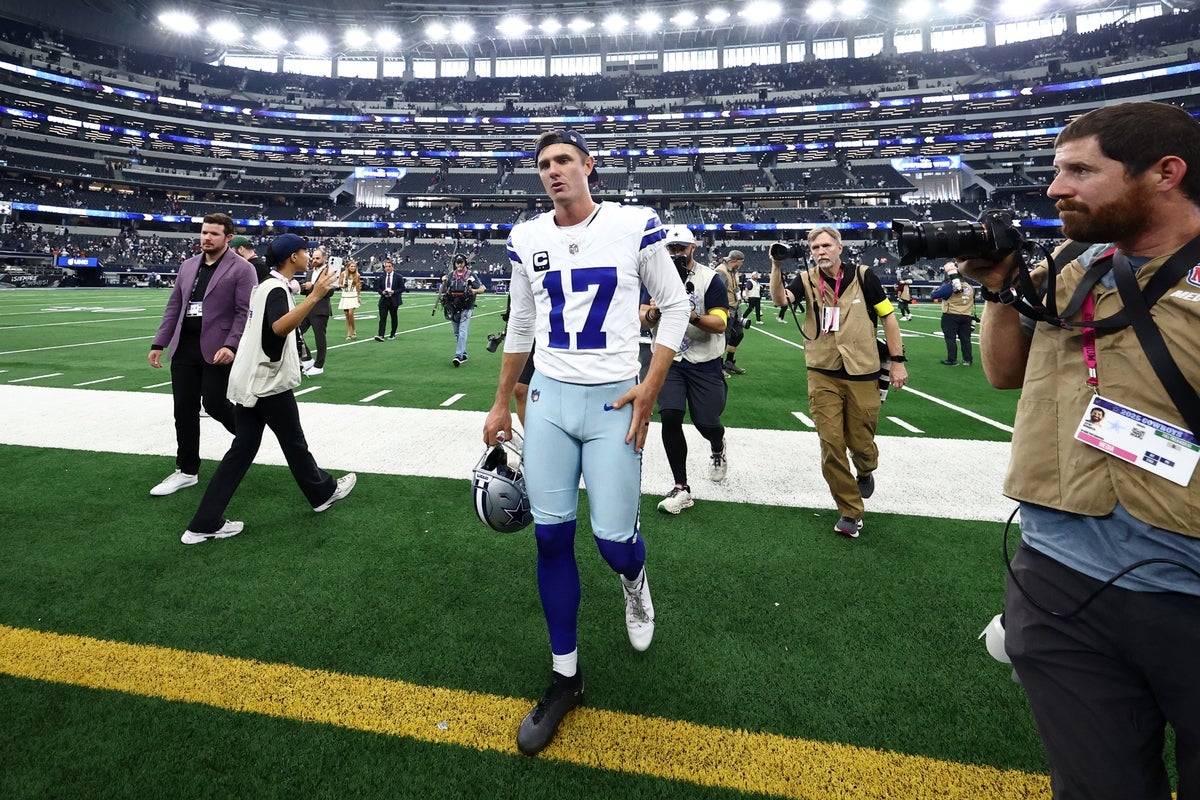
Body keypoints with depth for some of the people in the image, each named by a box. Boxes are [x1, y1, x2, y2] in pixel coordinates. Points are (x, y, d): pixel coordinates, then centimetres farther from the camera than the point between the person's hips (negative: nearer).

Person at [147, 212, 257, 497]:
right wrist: (159, 343, 11)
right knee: (184, 410, 8)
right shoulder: (187, 266, 14)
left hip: (217, 350, -6)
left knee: (214, 404, -6)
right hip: (184, 348, 6)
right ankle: (186, 471, 19)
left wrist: (231, 346, -22)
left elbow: (245, 313, -11)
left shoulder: (241, 268, -5)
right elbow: (173, 307, 16)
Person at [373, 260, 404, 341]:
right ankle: (380, 335, -16)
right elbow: (378, 288, 12)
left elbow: (402, 288, -3)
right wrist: (382, 292, -10)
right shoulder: (381, 277, 8)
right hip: (384, 300, 1)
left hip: (394, 301, -1)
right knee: (382, 318, -9)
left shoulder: (398, 277, -2)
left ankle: (393, 334, 25)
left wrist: (394, 292, -17)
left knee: (394, 318, 10)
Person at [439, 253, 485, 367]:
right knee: (456, 333, 10)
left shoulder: (470, 275, 0)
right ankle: (464, 355, 21)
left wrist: (473, 291, -20)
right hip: (453, 308, 5)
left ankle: (458, 355, -19)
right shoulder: (451, 275, 10)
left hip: (466, 308, -4)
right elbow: (442, 291, 13)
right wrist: (444, 282, -7)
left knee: (462, 332, -14)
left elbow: (482, 289, -1)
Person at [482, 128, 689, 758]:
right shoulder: (527, 239, 7)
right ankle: (565, 676, 22)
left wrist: (650, 388, -8)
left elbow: (675, 306, 1)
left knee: (613, 539, -6)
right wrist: (501, 404, 16)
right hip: (548, 397, 4)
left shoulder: (634, 226, -3)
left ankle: (633, 580, 36)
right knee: (551, 536, 3)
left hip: (613, 399, -3)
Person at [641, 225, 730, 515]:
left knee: (706, 422, -2)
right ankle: (681, 488, 1)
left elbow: (719, 324, -13)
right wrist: (653, 313, -24)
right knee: (670, 418, -11)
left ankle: (717, 449, 39)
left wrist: (692, 316, -31)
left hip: (704, 364, -2)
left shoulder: (710, 279, -5)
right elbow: (643, 318, 0)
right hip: (669, 361, 2)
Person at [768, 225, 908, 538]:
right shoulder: (806, 280, 1)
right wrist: (777, 266, -31)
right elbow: (780, 300, -17)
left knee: (861, 444, 7)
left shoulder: (863, 276, -2)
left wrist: (897, 361, 1)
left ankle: (865, 472, 45)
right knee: (831, 444, -2)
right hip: (824, 376, 1)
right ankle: (850, 511, 14)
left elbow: (887, 316, 3)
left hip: (862, 375, -1)